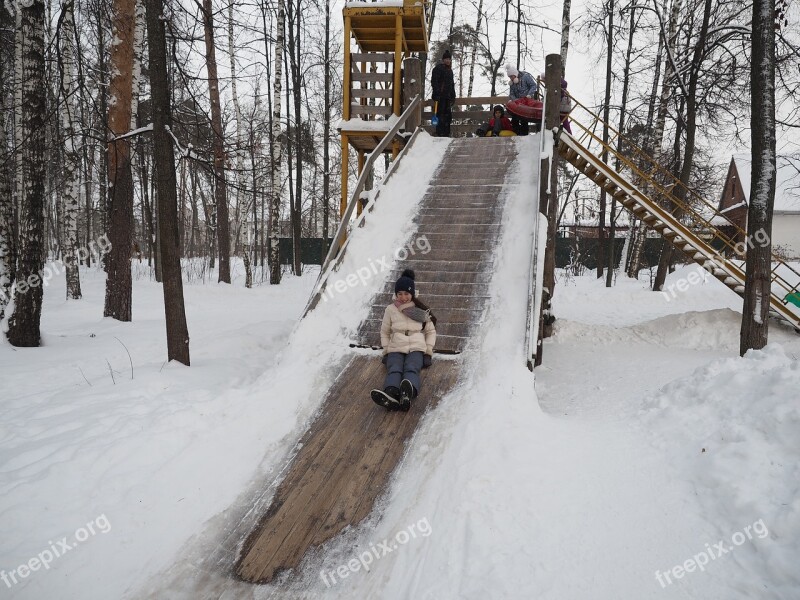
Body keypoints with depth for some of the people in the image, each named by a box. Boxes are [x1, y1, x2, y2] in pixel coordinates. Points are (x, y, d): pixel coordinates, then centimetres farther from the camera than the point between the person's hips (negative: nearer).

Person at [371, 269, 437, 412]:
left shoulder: (421, 310, 11)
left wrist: (428, 352, 4)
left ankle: (408, 394, -66)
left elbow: (431, 331, 15)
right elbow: (384, 332, 17)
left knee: (411, 370, -33)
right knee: (394, 370, -31)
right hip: (395, 349, 1)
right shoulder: (390, 309, 12)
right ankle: (391, 395, -63)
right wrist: (386, 351, 5)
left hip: (416, 348, -1)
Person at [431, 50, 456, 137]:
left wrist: (453, 96, 21)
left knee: (448, 116, 7)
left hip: (448, 97, 8)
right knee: (441, 116, -11)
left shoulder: (450, 70, 23)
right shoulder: (438, 68, -3)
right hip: (440, 97, -8)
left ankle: (446, 134, 11)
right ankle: (440, 134, -10)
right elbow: (434, 82, -12)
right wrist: (436, 95, -21)